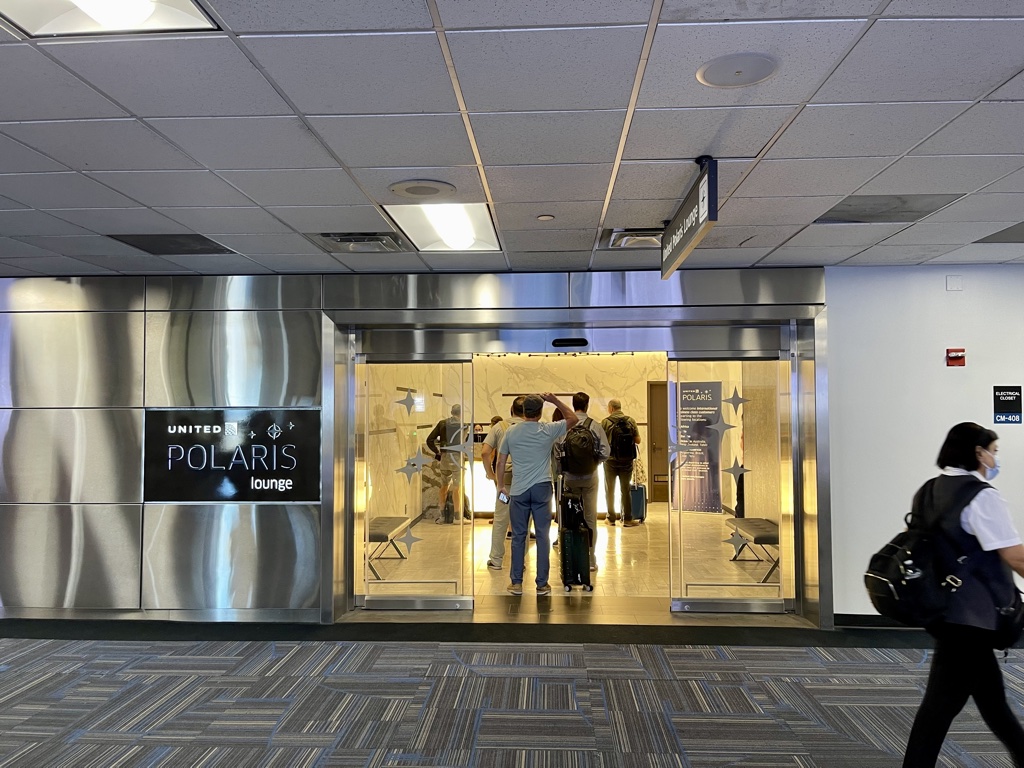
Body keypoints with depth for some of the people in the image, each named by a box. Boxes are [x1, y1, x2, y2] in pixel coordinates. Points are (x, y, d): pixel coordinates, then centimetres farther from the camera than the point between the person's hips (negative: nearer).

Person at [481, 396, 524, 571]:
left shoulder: (499, 426, 1)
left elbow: (484, 453, -6)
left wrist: (490, 474, 5)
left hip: (504, 478, 1)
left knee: (500, 520, 11)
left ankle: (496, 560, 19)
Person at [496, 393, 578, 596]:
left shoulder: (511, 432, -1)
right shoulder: (548, 430, -4)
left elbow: (501, 463, 4)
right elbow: (573, 419, 11)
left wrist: (501, 485, 16)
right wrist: (554, 400, 9)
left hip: (519, 490, 1)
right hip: (542, 488, -1)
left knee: (518, 536, 8)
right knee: (542, 536, 5)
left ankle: (516, 583, 13)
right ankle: (542, 584, 10)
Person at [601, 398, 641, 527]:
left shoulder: (606, 422, -9)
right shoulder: (630, 421, -3)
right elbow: (638, 440, -2)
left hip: (611, 460, -1)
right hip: (627, 460, 2)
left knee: (610, 490, 12)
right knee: (625, 490, 9)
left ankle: (611, 518, 17)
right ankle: (627, 519, 8)